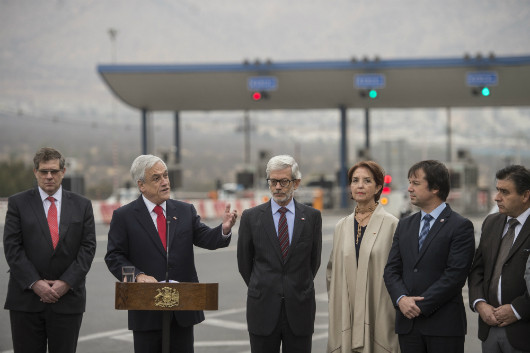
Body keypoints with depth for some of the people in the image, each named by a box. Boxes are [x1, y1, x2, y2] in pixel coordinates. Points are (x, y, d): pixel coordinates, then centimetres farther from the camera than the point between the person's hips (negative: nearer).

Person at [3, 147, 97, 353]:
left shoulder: (82, 205, 8)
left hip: (68, 300, 1)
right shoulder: (18, 203, 4)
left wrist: (66, 283, -9)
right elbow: (12, 247, -3)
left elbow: (88, 247, 2)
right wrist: (34, 283, -12)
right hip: (26, 299, -1)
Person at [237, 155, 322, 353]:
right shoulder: (251, 217, 1)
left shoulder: (312, 217, 3)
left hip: (299, 310, 1)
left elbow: (314, 260, 12)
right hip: (263, 311, 0)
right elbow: (244, 261, 9)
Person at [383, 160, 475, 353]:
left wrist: (421, 305, -13)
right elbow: (391, 269, 10)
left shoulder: (461, 226, -4)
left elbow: (455, 274, -12)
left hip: (444, 324, -5)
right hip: (407, 323, 5)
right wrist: (401, 299, -9)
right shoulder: (404, 225, 14)